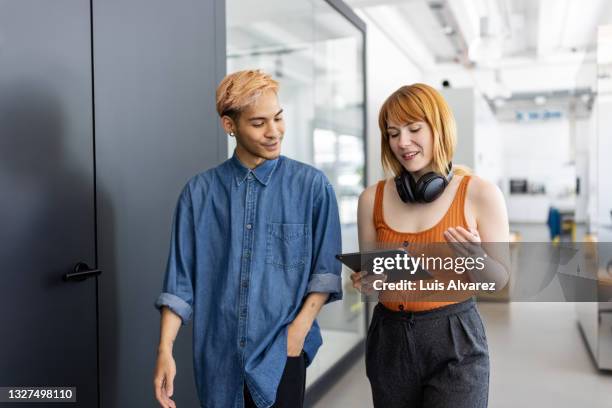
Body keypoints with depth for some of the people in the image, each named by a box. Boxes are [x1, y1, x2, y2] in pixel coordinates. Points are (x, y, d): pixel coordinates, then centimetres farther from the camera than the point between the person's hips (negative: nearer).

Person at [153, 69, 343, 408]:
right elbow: (181, 279, -1)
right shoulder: (199, 192, -1)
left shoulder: (312, 186, -4)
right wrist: (165, 348, -6)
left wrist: (300, 328, -12)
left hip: (281, 354, -1)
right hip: (219, 355, 2)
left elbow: (325, 269, -2)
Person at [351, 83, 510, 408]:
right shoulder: (372, 198, -1)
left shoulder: (480, 193, -8)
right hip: (389, 341, 3)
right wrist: (365, 283, -13)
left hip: (455, 343, -2)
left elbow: (500, 280, -1)